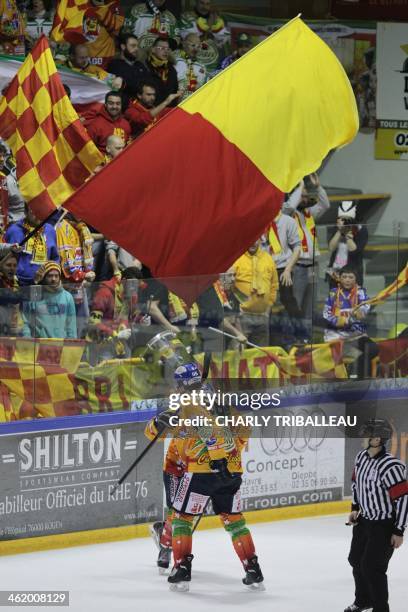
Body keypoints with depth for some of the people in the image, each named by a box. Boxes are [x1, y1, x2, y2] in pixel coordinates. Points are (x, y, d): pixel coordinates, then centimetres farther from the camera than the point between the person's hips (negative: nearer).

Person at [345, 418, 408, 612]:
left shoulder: (390, 467, -29)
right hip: (365, 520, 9)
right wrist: (355, 508, 12)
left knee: (372, 566, -8)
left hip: (385, 525, -9)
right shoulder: (361, 457, -3)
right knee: (356, 559, 20)